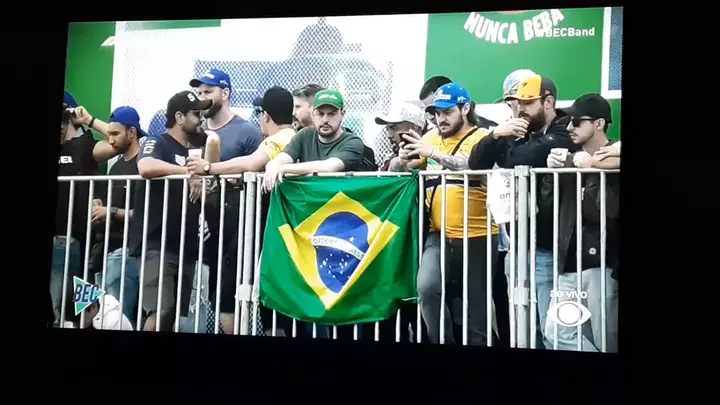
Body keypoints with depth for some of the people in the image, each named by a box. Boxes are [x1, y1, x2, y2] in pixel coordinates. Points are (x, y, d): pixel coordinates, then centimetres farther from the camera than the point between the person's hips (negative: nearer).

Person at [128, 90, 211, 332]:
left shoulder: (196, 150, 18)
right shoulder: (156, 142, -4)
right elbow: (146, 168, -27)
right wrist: (190, 171, -18)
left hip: (186, 248, 7)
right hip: (156, 245, -7)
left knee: (175, 313, 9)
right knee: (161, 311, -19)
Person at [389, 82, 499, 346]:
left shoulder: (482, 138, -2)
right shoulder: (431, 138, 12)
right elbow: (395, 170, 12)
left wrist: (433, 153, -30)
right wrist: (402, 159, -11)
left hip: (476, 238, -3)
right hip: (438, 236, 3)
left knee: (475, 306, 5)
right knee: (427, 288, -18)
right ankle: (443, 341, 2)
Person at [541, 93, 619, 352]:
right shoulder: (570, 160, 12)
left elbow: (610, 211, -16)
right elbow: (546, 203, 11)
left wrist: (590, 172, -17)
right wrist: (552, 172, -4)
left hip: (603, 265, -6)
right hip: (570, 265, 6)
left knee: (606, 341, 2)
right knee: (556, 331, 5)